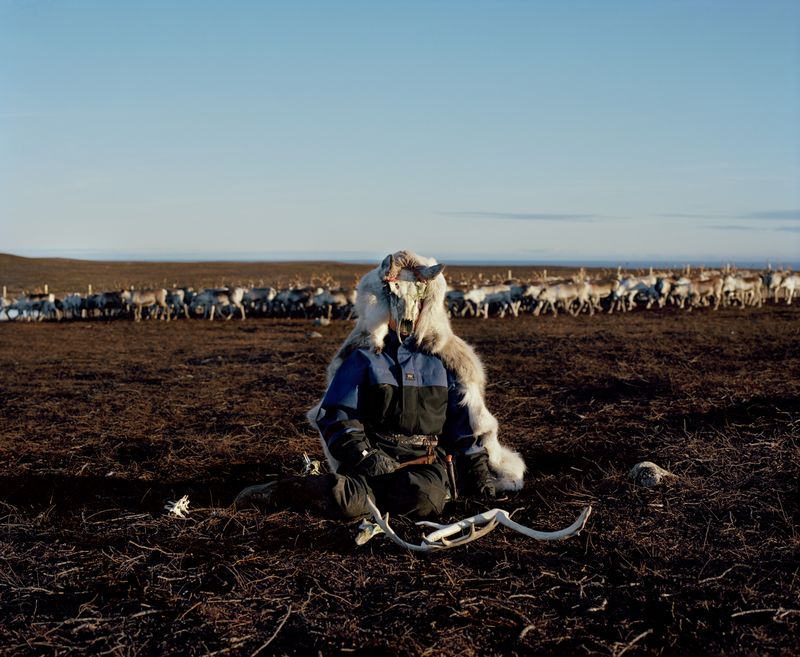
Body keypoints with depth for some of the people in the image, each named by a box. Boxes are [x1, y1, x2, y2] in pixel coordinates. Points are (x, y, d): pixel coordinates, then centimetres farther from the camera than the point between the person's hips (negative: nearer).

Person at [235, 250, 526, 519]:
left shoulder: (444, 357, 14)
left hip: (427, 461, 2)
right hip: (372, 454, -2)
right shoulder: (362, 357, 7)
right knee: (347, 502, -35)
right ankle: (279, 492, -14)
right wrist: (364, 457, -14)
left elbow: (465, 419, 17)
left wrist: (477, 464, 7)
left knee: (424, 499, -35)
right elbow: (336, 415, 1)